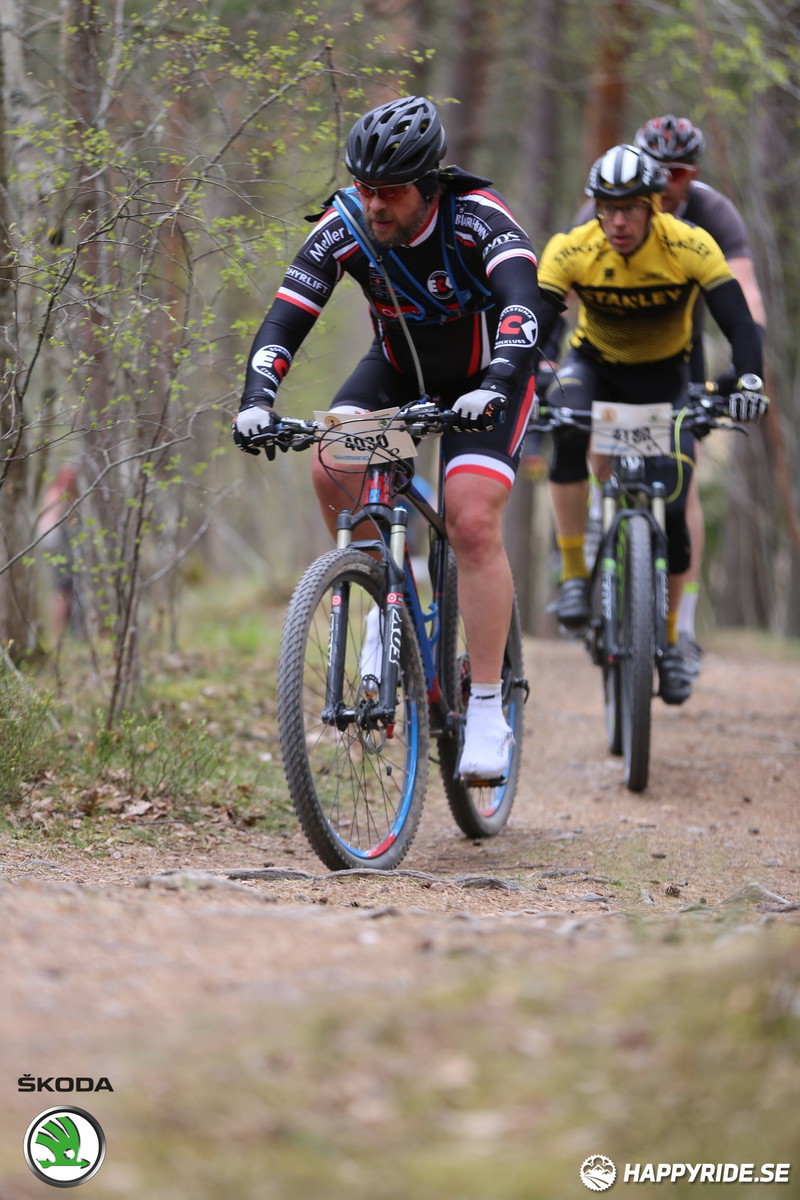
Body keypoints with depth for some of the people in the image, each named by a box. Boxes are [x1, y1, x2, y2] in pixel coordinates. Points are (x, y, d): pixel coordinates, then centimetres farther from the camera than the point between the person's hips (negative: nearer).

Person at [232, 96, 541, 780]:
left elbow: (522, 301, -46)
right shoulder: (345, 228, -22)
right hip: (401, 369, 4)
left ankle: (487, 713, -12)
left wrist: (495, 387, -62)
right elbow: (286, 317, -25)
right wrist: (258, 400, -42)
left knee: (473, 523, -20)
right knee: (330, 467, -23)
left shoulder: (477, 219, -31)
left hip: (486, 379, -4)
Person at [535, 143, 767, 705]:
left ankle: (669, 641, 11)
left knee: (673, 511, -10)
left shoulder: (690, 247, -26)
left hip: (663, 375, 0)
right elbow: (534, 326, -29)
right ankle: (574, 575, -22)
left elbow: (740, 325, -31)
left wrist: (749, 381, -50)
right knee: (569, 435, -35)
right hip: (594, 363, 0)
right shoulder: (569, 250, -25)